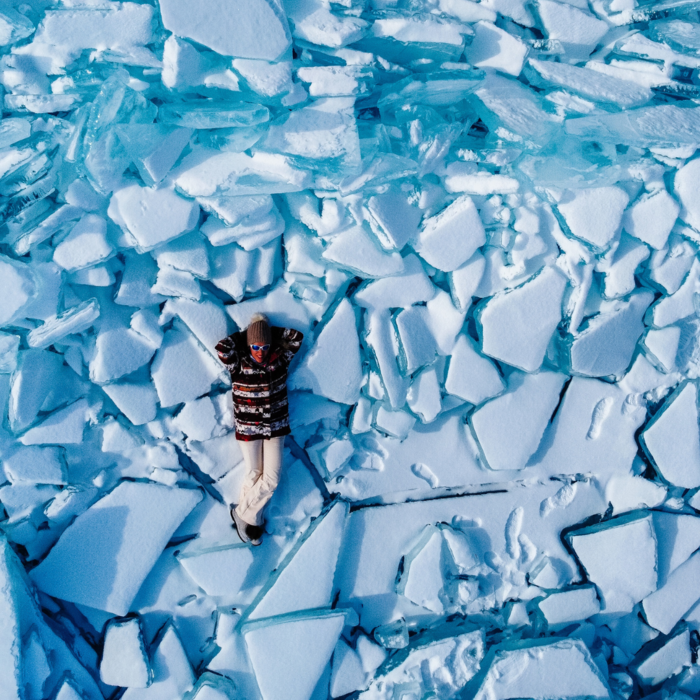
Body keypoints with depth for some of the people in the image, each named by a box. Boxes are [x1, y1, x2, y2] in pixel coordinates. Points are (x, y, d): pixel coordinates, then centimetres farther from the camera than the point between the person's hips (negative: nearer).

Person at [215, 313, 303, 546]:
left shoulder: (278, 362, -3)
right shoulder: (239, 366, -10)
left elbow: (296, 337, -6)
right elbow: (222, 347, -26)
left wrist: (269, 330, -3)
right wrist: (247, 333, -11)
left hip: (275, 428, 3)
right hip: (248, 429, -2)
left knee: (271, 479, -2)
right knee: (254, 476, 2)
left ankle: (243, 514, 16)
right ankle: (250, 519, 22)